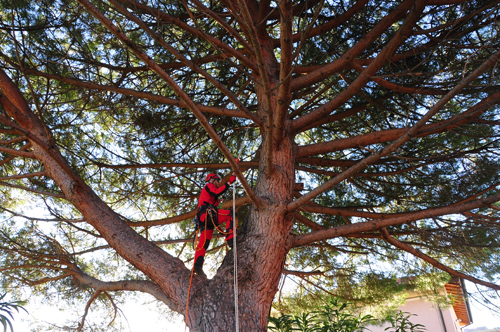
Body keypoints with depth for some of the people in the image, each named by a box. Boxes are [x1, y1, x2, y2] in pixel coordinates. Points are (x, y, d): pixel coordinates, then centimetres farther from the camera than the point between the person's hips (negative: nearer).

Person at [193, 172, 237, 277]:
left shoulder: (206, 192, 41)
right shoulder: (209, 186, 13)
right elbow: (217, 192, -12)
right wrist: (229, 182, -12)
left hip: (203, 220, 9)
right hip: (208, 214, -9)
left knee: (203, 243, -1)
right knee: (231, 213, -16)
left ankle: (197, 265, -11)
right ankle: (230, 238, -29)